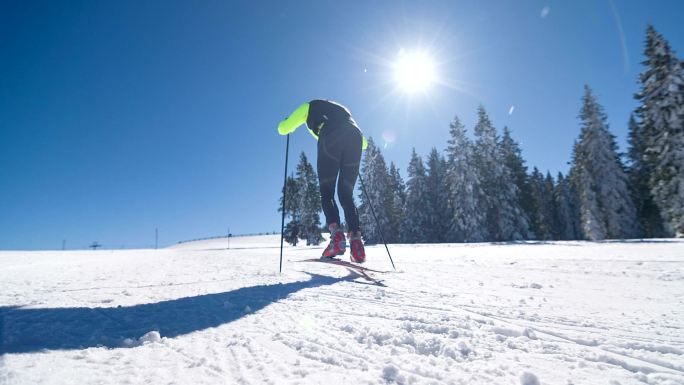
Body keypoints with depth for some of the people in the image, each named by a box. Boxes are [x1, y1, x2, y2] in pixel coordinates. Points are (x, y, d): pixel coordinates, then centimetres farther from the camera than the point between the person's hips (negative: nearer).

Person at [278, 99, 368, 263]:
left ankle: (336, 232, -18)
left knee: (326, 193, 4)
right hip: (355, 138, 4)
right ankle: (355, 238, -9)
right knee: (346, 195, 10)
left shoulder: (310, 106, 32)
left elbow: (283, 128, 28)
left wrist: (288, 125, 50)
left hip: (330, 139, -4)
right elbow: (364, 143, 43)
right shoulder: (342, 108, 42)